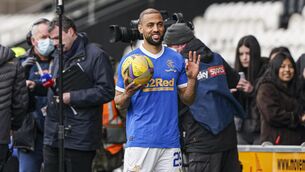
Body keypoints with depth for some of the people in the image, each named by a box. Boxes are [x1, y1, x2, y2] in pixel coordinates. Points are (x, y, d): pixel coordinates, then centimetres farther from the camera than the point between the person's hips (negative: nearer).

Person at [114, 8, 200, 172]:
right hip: (139, 141, -3)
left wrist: (192, 79, -5)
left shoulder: (176, 59, 10)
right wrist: (128, 94, -17)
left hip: (170, 140, 3)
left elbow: (187, 100, 13)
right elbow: (119, 104, 4)